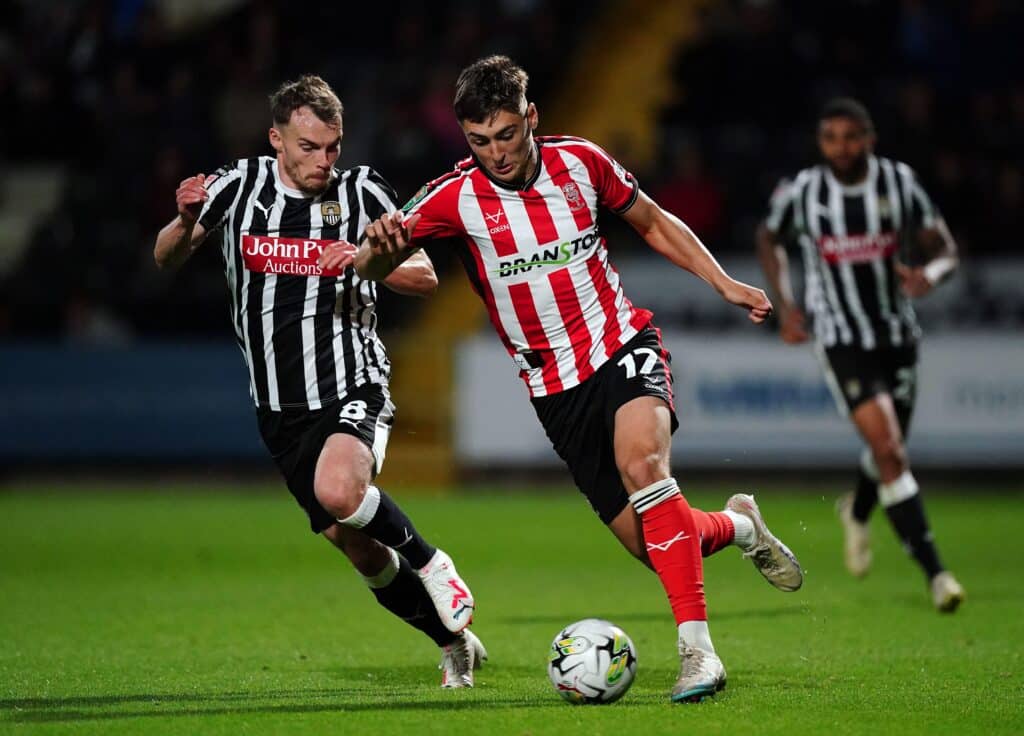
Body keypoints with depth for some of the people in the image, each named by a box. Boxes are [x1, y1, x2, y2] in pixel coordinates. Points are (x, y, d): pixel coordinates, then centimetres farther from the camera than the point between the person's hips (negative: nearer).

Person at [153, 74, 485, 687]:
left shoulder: (360, 192, -4)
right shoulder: (239, 187, 1)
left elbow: (425, 278, -3)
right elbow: (167, 259, 12)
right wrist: (186, 222, -11)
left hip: (354, 389, -4)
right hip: (281, 407, 4)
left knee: (338, 490, -33)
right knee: (356, 544, 4)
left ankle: (431, 564, -6)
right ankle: (455, 643, 24)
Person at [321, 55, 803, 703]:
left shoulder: (580, 161, -4)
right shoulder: (457, 197, -10)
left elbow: (654, 222, 13)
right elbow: (371, 269, -18)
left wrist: (725, 283, 6)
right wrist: (378, 244, -41)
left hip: (624, 343, -1)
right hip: (557, 389, 1)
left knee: (641, 460, -33)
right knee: (649, 543, -2)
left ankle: (698, 650, -32)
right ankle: (737, 525, 33)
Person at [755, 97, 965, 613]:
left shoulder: (899, 183, -7)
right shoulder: (802, 193, -9)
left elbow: (944, 249, 0)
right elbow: (769, 239, 12)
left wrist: (929, 274, -24)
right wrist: (785, 304, 0)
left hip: (898, 337, 3)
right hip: (841, 341, -3)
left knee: (889, 450, 15)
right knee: (888, 449, -18)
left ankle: (857, 511, 51)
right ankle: (934, 571, -16)